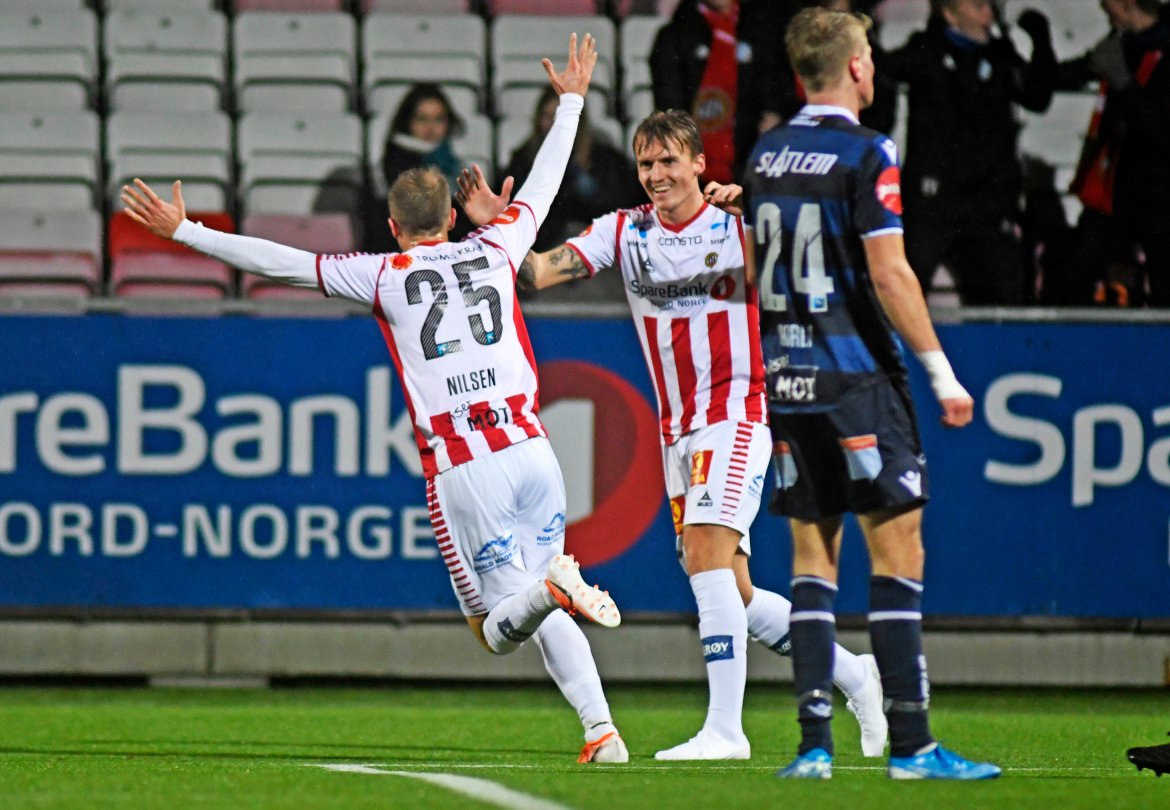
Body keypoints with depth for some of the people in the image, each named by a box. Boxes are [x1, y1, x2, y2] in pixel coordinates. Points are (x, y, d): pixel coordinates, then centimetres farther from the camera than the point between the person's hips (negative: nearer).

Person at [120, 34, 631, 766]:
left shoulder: (386, 275, 2)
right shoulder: (495, 250, 12)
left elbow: (282, 262, 1)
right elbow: (543, 185, 28)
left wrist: (186, 232, 7)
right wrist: (571, 102, 44)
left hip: (462, 469, -4)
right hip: (531, 449, 4)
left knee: (499, 627, 3)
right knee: (546, 619, 13)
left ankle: (550, 587, -32)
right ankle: (601, 727, -7)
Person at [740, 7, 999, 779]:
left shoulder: (766, 155, 10)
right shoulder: (865, 154, -11)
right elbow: (888, 274, -15)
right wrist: (942, 372, -11)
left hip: (787, 379, 7)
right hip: (855, 379, -7)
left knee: (813, 553, 9)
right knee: (897, 547, -4)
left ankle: (814, 741, 3)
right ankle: (910, 744, -7)